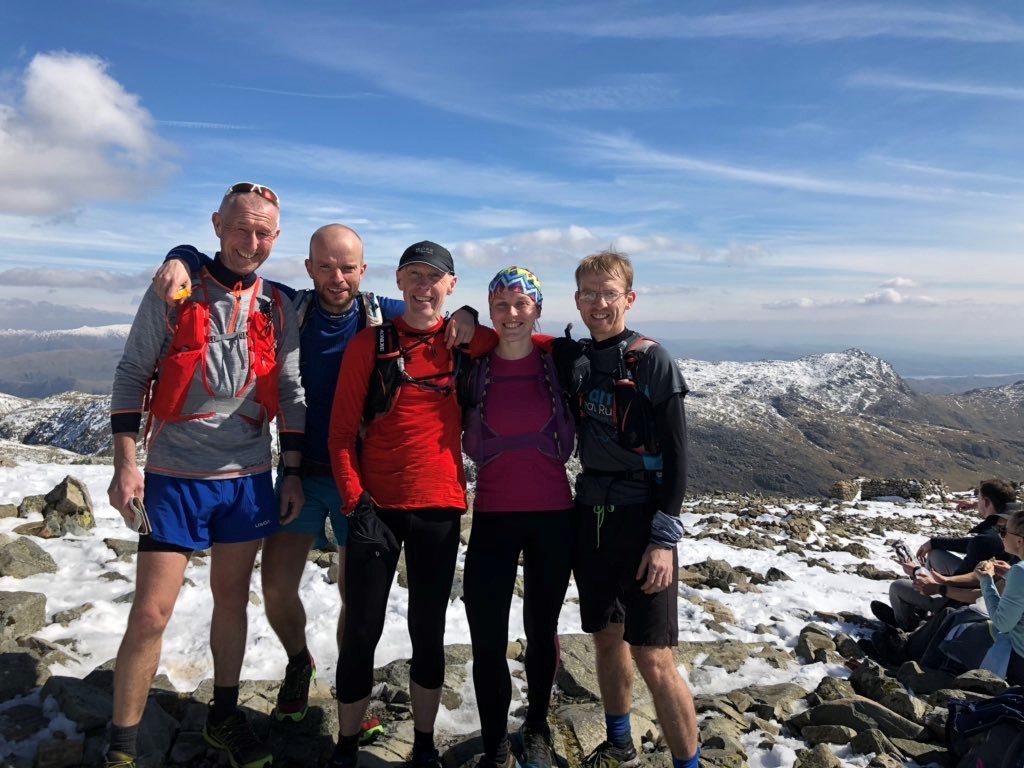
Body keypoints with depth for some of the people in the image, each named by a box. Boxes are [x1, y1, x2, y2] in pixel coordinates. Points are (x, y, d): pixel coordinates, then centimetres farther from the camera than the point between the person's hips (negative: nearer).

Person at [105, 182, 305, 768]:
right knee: (151, 614, -2)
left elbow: (290, 392, 6)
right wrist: (126, 464, -10)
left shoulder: (278, 308, 4)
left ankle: (225, 718, 32)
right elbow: (133, 375, -3)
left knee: (232, 599, 14)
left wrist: (293, 474, 4)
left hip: (249, 479, 3)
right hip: (175, 477, -3)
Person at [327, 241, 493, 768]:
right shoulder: (370, 344, 0)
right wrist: (354, 500, -10)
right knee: (361, 632, 6)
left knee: (429, 631, 13)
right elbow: (342, 431, -1)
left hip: (441, 508, 1)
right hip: (377, 507, -1)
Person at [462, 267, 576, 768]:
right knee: (487, 638, 0)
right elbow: (471, 444, 7)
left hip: (552, 515, 0)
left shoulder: (558, 363, -2)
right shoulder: (475, 368, -1)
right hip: (492, 516, 0)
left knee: (541, 629, 14)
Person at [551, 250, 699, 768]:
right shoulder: (572, 358, 6)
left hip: (642, 521, -5)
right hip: (590, 517, 5)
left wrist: (664, 538, -14)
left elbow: (675, 457, -10)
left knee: (653, 660, -6)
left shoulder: (652, 362, -8)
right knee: (607, 640, 17)